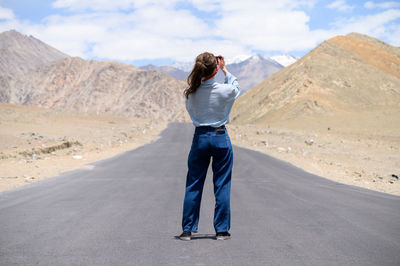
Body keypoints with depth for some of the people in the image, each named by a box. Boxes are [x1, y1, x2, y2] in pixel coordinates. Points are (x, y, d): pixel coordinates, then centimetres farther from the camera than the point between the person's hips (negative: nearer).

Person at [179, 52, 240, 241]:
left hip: (200, 137, 2)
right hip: (221, 138, -2)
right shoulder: (225, 90, -14)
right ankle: (222, 230, 12)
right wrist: (225, 70, 18)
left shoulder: (191, 92, -9)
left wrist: (202, 76, 14)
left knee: (193, 186, 10)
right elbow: (236, 88, 10)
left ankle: (187, 230, 13)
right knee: (222, 186, 7)